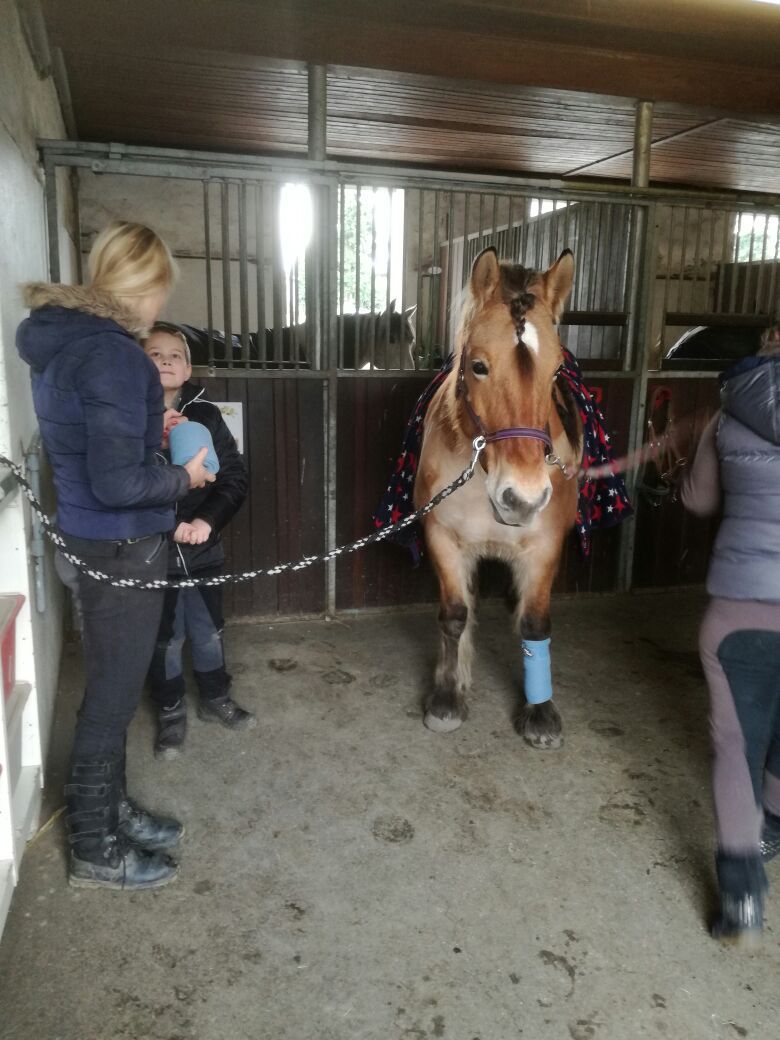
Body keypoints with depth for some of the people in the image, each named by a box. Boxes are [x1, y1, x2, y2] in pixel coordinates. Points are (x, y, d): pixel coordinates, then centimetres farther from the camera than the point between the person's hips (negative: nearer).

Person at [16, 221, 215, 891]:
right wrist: (185, 478, -11)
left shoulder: (64, 340, 7)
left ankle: (110, 811, 40)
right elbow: (118, 484, -26)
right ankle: (95, 851, 26)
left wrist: (147, 428, 11)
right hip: (120, 547, -9)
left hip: (97, 539, 9)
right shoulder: (111, 354, -22)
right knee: (114, 692, 6)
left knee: (111, 685, 21)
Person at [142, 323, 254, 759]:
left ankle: (216, 698, 40)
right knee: (164, 637, 13)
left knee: (209, 629, 18)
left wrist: (208, 519, -20)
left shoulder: (206, 415, -4)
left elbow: (236, 477, -5)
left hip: (204, 548, 2)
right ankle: (171, 711, 34)